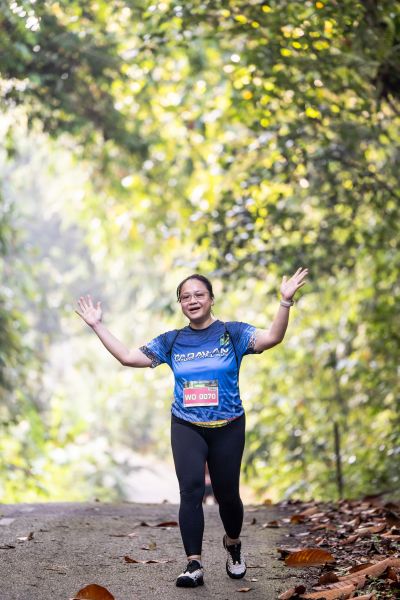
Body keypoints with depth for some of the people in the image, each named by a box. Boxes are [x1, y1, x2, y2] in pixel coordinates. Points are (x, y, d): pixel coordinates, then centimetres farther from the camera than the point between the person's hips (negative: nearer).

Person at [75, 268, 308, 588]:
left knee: (227, 494, 7)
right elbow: (128, 357, 6)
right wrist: (97, 325, 5)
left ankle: (233, 545, 37)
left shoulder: (231, 332, -3)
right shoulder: (172, 341, 5)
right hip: (187, 428, 1)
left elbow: (271, 337, -18)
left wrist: (286, 301, -31)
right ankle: (194, 566, -12)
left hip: (227, 428, -1)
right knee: (191, 491, -14)